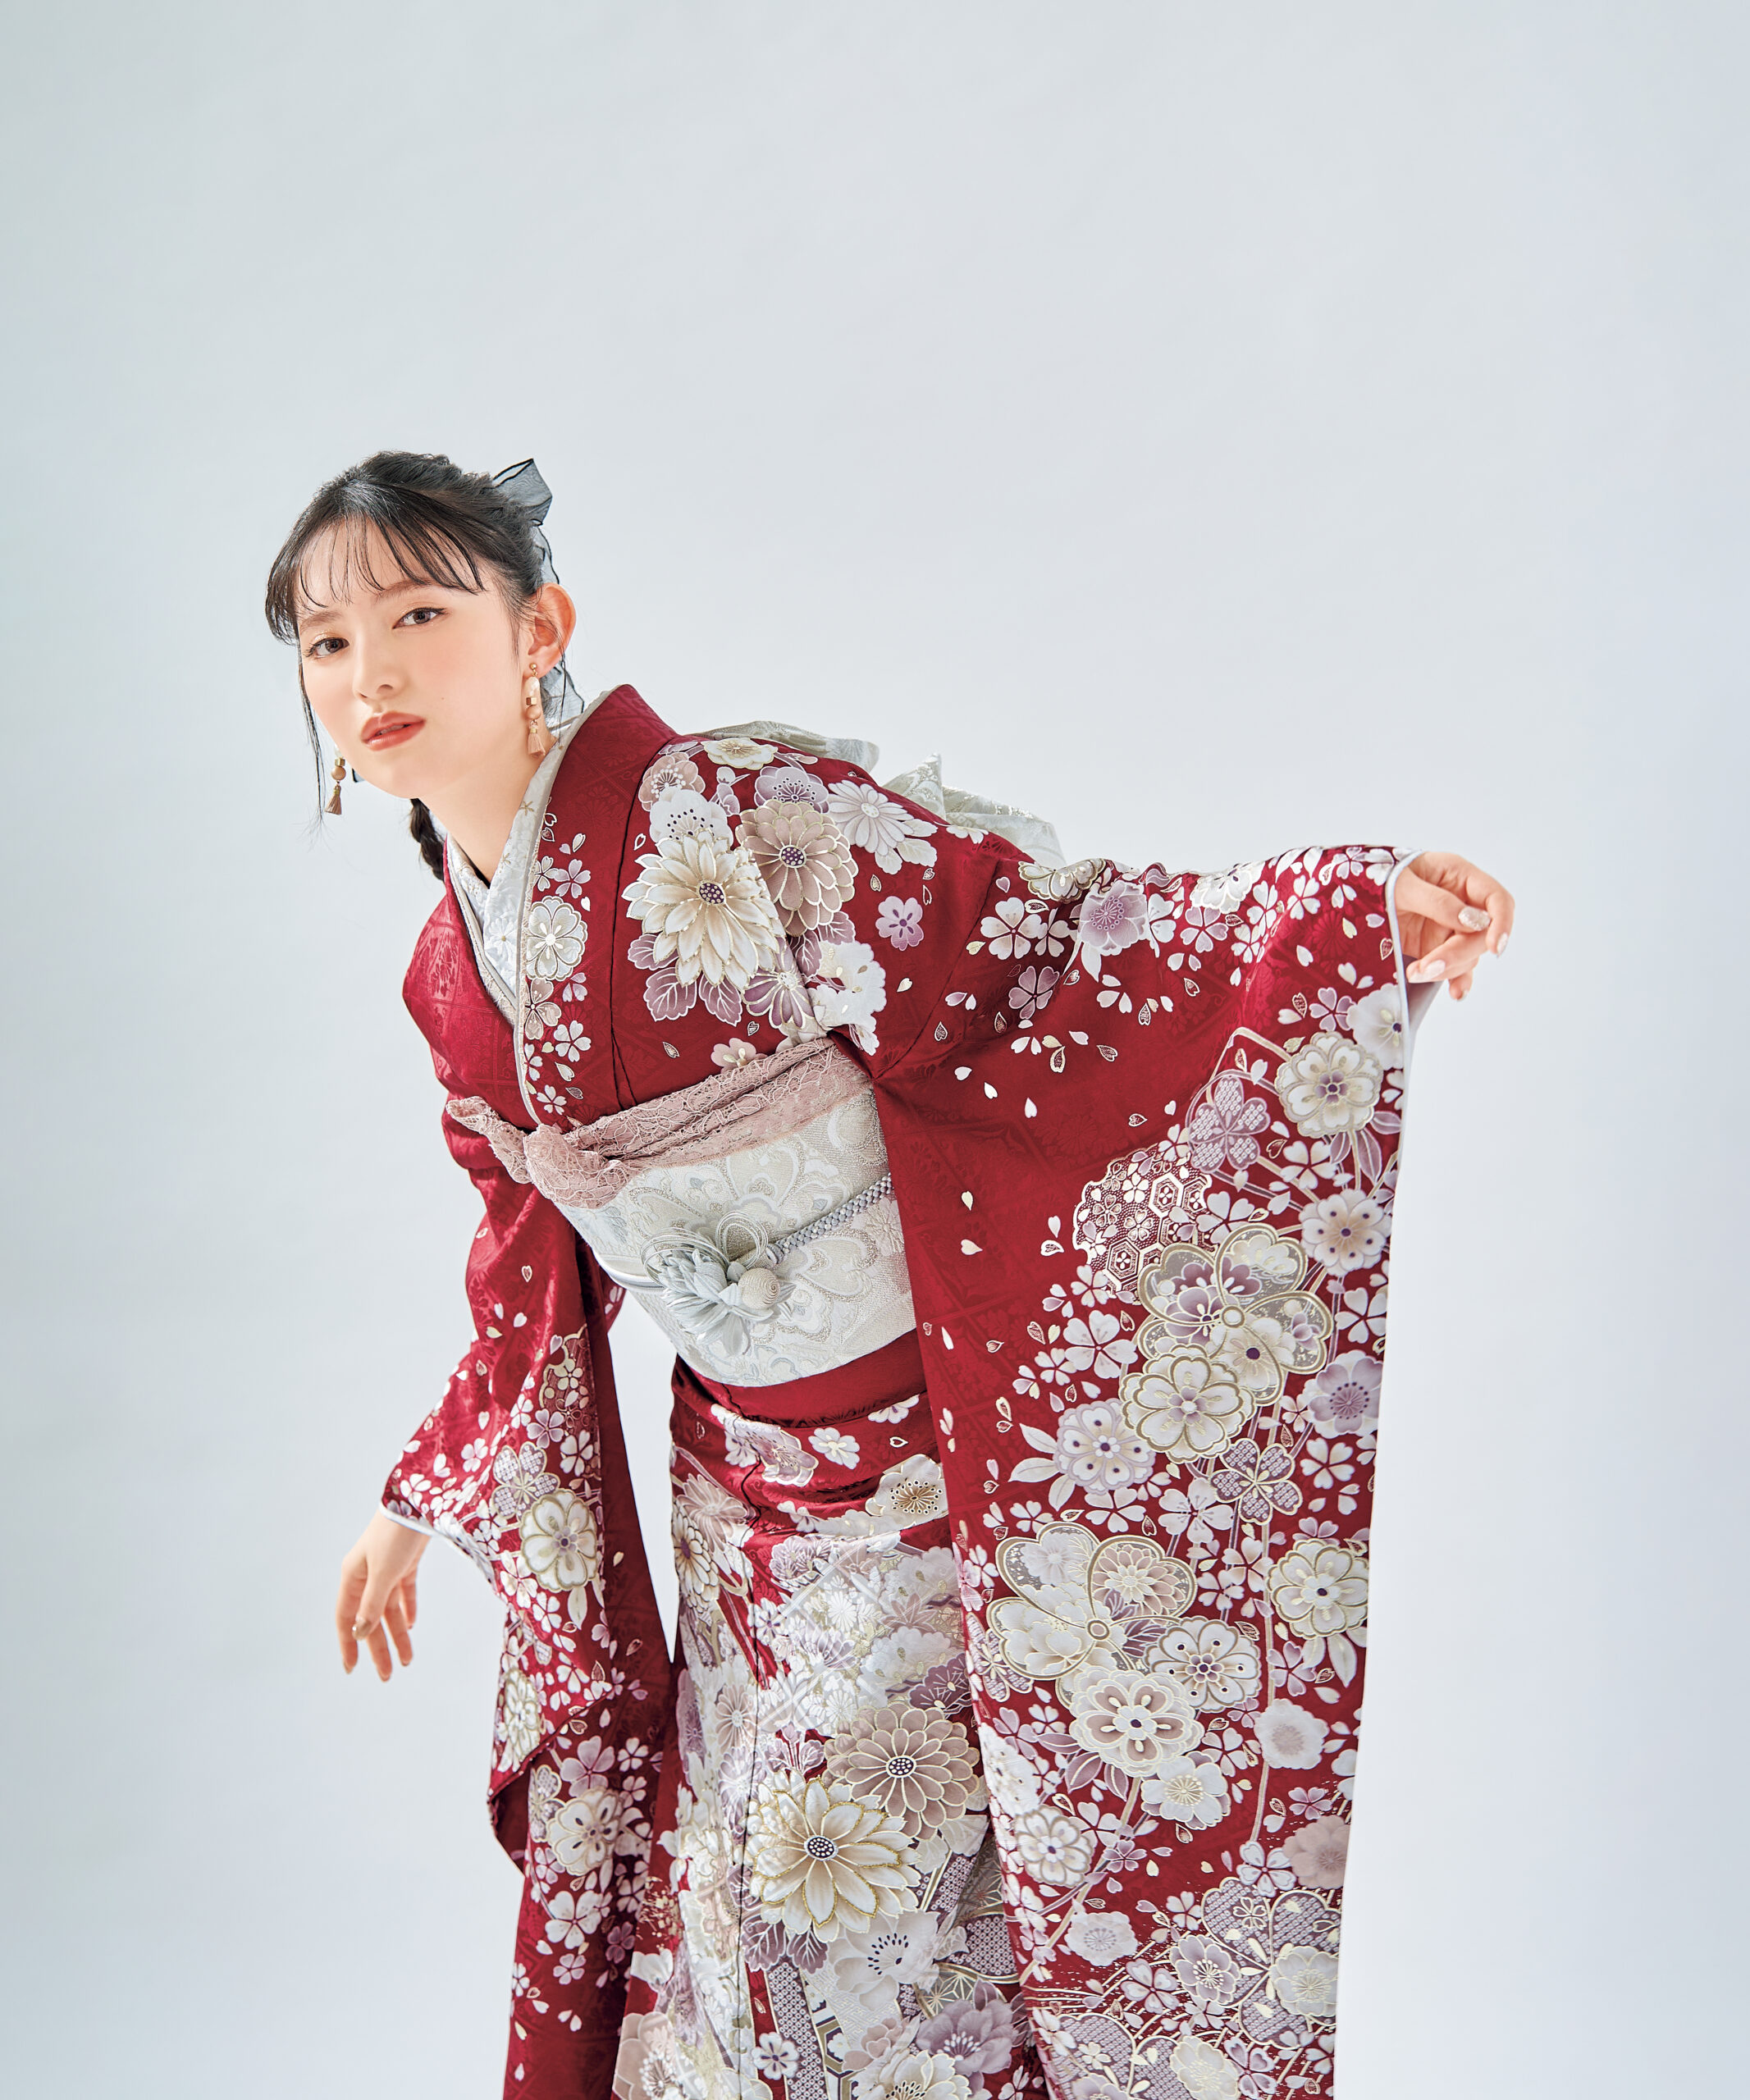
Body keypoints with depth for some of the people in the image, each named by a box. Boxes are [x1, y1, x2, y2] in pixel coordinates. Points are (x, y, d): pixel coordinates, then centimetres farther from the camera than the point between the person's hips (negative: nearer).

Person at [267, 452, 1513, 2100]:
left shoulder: (732, 818, -18)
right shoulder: (453, 976, 3)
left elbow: (1034, 943, -20)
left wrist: (1354, 915, -33)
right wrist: (423, 1502, 22)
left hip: (949, 1446, -6)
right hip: (753, 1485, 6)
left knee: (887, 1891, 5)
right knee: (744, 1893, 16)